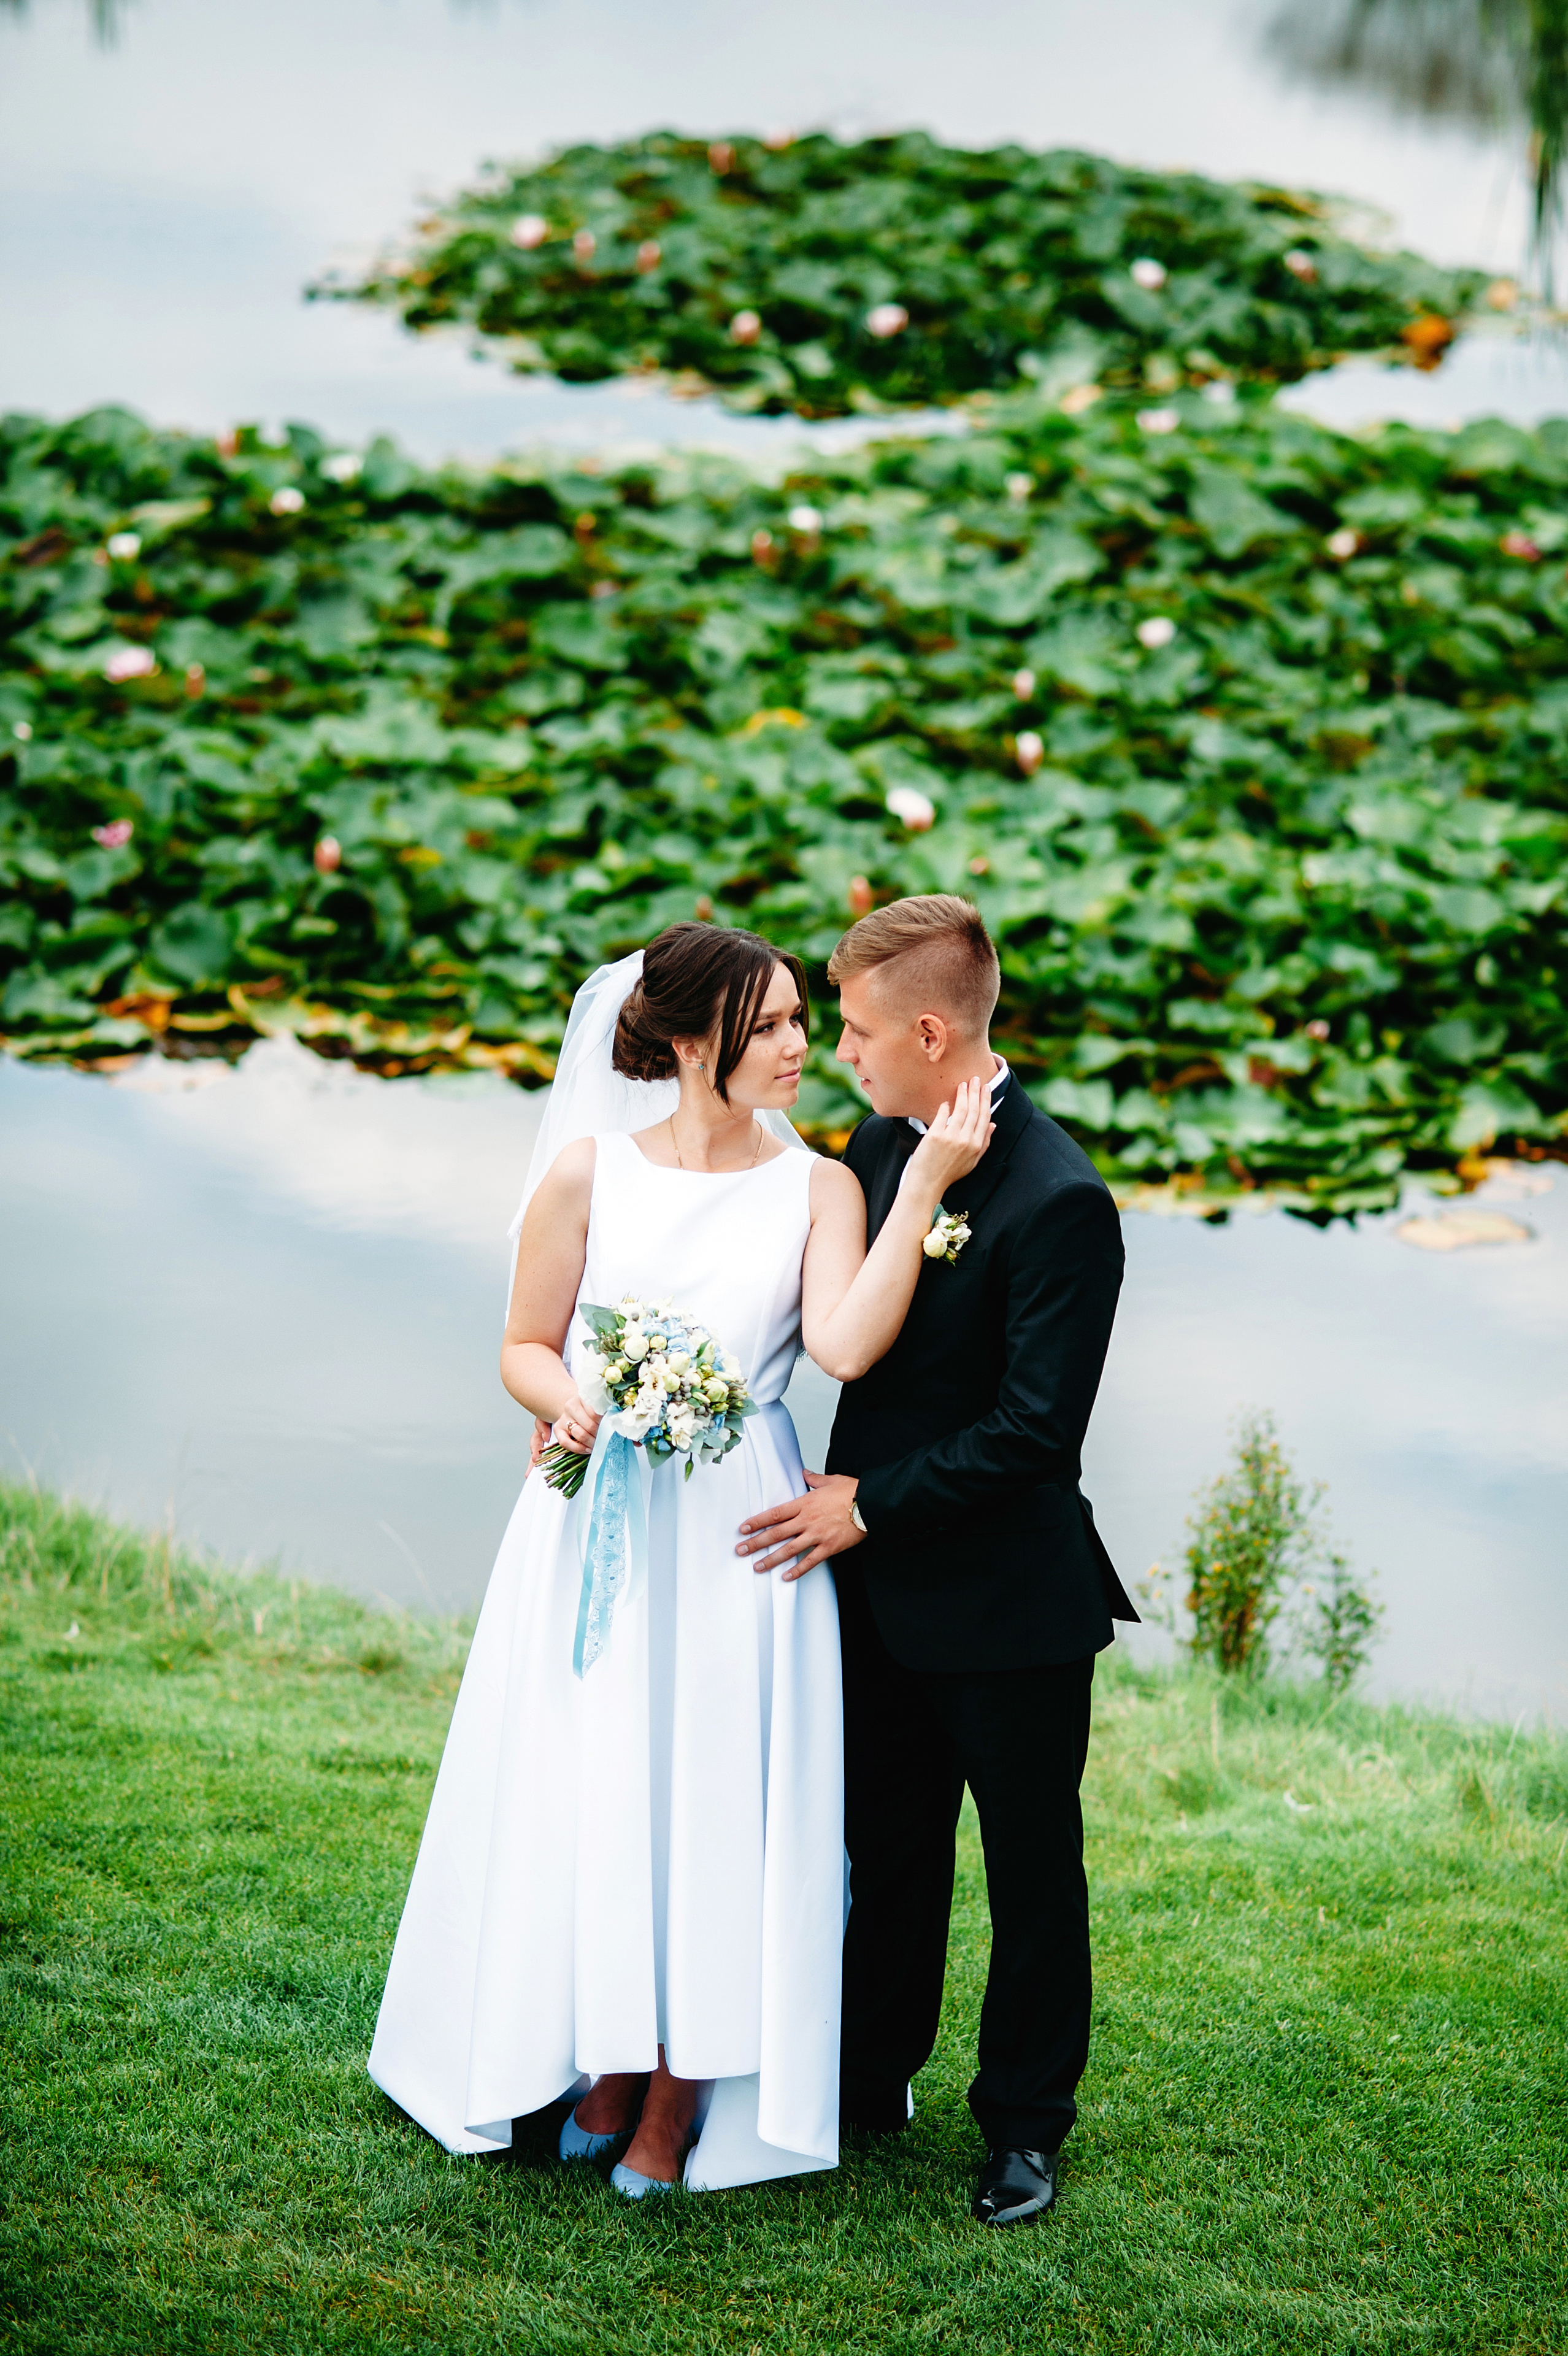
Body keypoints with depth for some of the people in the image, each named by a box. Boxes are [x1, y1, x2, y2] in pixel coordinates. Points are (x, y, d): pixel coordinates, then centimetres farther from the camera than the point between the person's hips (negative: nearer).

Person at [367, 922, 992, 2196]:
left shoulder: (818, 1189, 0)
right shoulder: (588, 1171, 0)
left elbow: (847, 1346, -18)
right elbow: (525, 1348, 7)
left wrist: (924, 1187, -22)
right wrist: (571, 1402, -15)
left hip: (736, 1536, 0)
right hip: (597, 1524, 0)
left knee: (714, 1805, 2)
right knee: (589, 1800, 6)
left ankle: (676, 2108, 18)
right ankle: (603, 2073, 27)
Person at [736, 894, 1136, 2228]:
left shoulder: (1059, 1199, -23)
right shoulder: (878, 1149, 2)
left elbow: (1037, 1430, -23)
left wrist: (871, 1504, -17)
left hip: (1008, 1603, -7)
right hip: (885, 1590, 7)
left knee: (1032, 1867, 11)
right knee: (890, 1847, 20)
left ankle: (1025, 2125, 26)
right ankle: (871, 2080, 36)